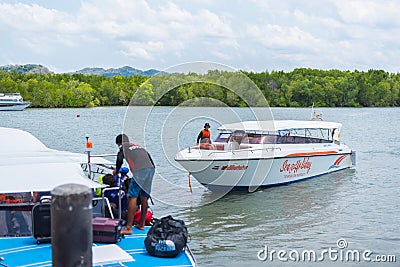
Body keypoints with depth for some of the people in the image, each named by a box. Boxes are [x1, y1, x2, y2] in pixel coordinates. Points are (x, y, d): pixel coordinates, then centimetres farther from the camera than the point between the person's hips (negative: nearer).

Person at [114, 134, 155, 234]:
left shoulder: (123, 146, 16)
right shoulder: (138, 146, 33)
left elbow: (120, 159, 1)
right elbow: (148, 156, 26)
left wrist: (116, 170, 17)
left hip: (140, 171, -7)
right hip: (151, 169, 7)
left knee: (132, 197, -7)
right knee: (144, 197, 16)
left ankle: (128, 228, -11)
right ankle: (141, 225, 23)